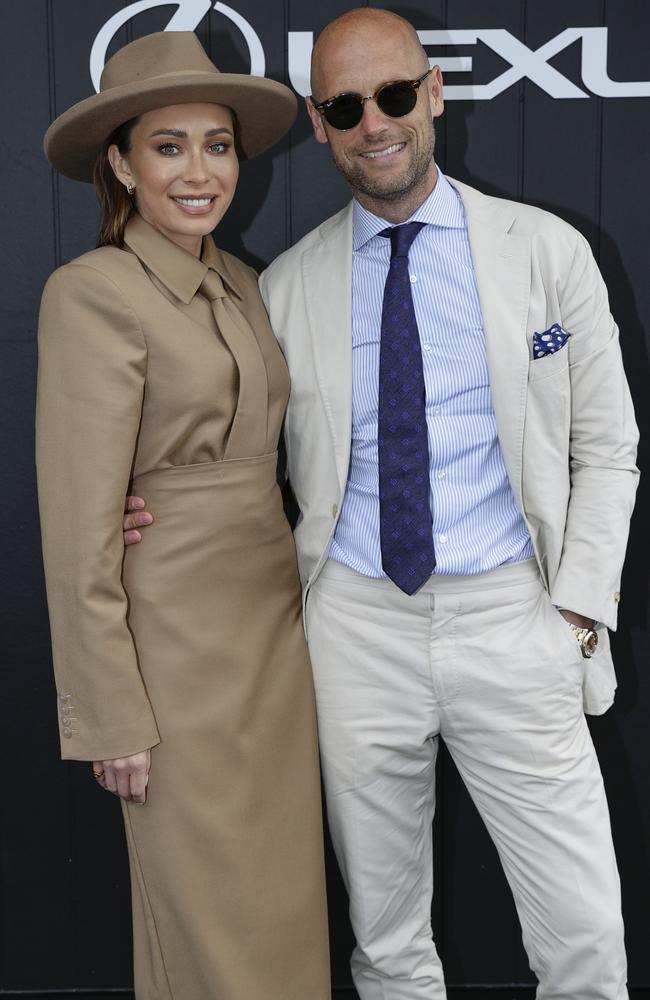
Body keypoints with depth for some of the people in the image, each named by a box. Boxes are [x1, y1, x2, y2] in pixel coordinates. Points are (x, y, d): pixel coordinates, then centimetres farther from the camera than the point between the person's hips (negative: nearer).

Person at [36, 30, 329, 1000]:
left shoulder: (239, 282, 10)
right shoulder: (92, 293, -14)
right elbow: (80, 525, -16)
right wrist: (113, 716, -16)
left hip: (277, 619, 7)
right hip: (179, 636, -7)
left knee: (285, 897, 16)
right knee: (213, 920, 6)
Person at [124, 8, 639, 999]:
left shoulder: (547, 251, 1)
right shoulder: (286, 287, 4)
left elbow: (605, 447, 5)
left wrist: (578, 612, -4)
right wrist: (169, 516, -7)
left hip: (513, 620, -1)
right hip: (357, 626, 1)